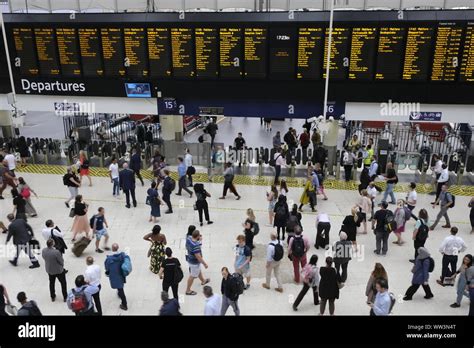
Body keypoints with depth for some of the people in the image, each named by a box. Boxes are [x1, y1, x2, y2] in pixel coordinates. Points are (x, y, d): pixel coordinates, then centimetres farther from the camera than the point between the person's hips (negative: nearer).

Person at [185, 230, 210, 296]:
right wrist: (204, 264, -19)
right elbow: (198, 257, -32)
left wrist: (199, 240, 5)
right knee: (192, 276, 11)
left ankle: (203, 281, 57)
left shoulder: (188, 239, -12)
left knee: (199, 271, 32)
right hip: (195, 262, -9)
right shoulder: (195, 246, -38)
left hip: (190, 259, 9)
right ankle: (188, 290, 27)